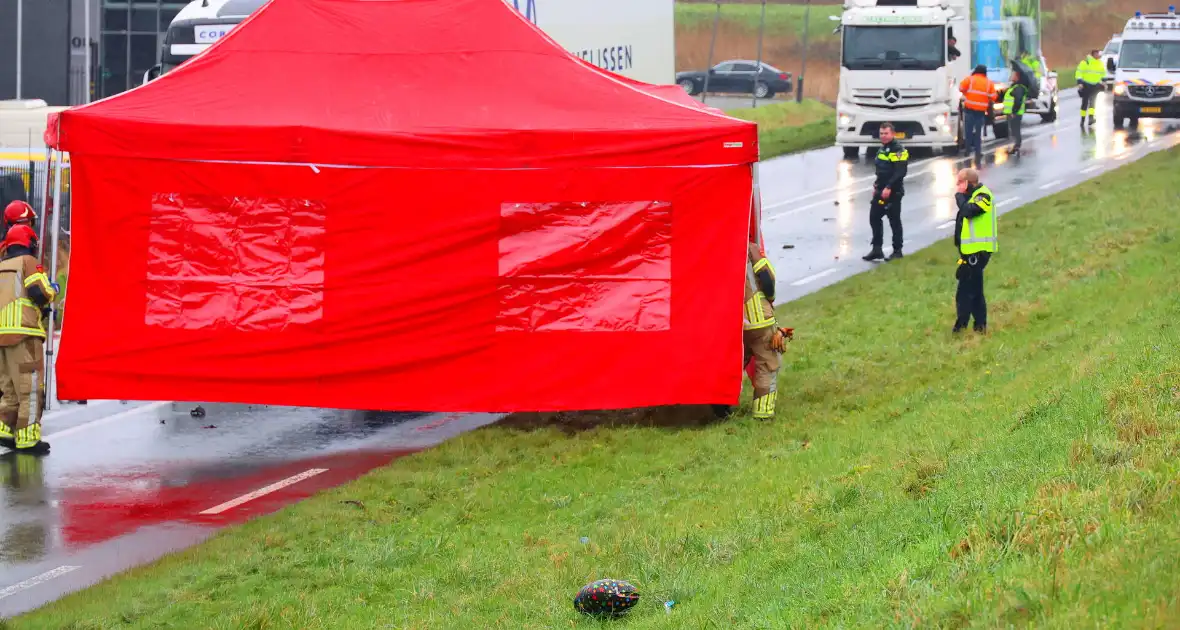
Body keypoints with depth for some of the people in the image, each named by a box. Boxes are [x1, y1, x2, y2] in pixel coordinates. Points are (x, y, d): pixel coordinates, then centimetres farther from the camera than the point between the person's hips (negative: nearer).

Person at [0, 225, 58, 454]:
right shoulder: (28, 262, 1)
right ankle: (27, 438, -8)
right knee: (30, 388, -5)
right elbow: (38, 292, -12)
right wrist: (52, 290, 9)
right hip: (23, 332, -7)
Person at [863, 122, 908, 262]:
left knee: (894, 221, -1)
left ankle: (897, 251, 8)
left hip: (893, 192, -9)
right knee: (874, 218, 9)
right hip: (881, 192, 9)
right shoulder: (882, 149, 15)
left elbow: (900, 172, -23)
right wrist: (877, 185, 20)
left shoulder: (898, 150, -15)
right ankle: (877, 249, 15)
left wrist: (889, 188, -27)